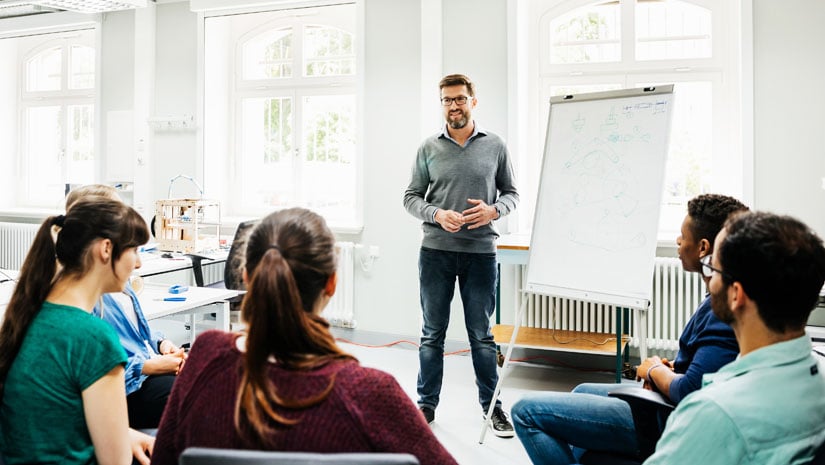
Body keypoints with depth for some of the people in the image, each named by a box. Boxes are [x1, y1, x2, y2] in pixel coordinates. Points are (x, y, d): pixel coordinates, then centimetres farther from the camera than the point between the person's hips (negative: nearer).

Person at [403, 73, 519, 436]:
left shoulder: (494, 146, 5)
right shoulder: (429, 148, 5)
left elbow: (511, 193, 10)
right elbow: (411, 197, 6)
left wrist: (493, 210, -11)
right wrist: (437, 215, -12)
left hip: (480, 251, 0)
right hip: (435, 250, 1)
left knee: (481, 334, 8)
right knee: (432, 334, 10)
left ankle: (491, 405, 21)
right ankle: (426, 403, 23)